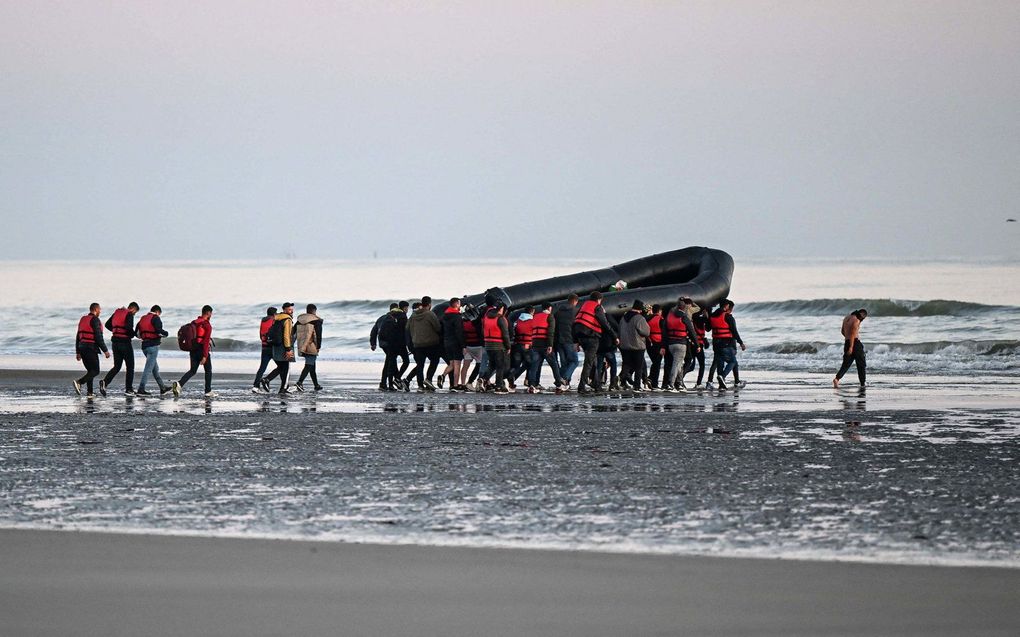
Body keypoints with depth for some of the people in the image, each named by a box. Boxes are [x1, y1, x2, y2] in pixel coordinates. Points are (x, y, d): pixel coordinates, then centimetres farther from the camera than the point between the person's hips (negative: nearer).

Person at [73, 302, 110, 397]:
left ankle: (90, 392, 8)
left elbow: (78, 337, 19)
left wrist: (78, 352, 23)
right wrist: (105, 350, -11)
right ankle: (79, 382, -26)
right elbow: (98, 337, -16)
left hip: (82, 347, 9)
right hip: (91, 348, -9)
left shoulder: (83, 320, 16)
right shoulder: (95, 320, -10)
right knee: (95, 371, -7)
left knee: (90, 370, 15)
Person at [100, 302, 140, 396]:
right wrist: (133, 334, -7)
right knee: (130, 366, 7)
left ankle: (105, 382, -11)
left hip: (115, 342, 6)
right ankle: (129, 389, 6)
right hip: (125, 341, -6)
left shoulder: (116, 312, 12)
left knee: (117, 366, 11)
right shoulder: (129, 314, -10)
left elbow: (107, 325, 17)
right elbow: (129, 327, -25)